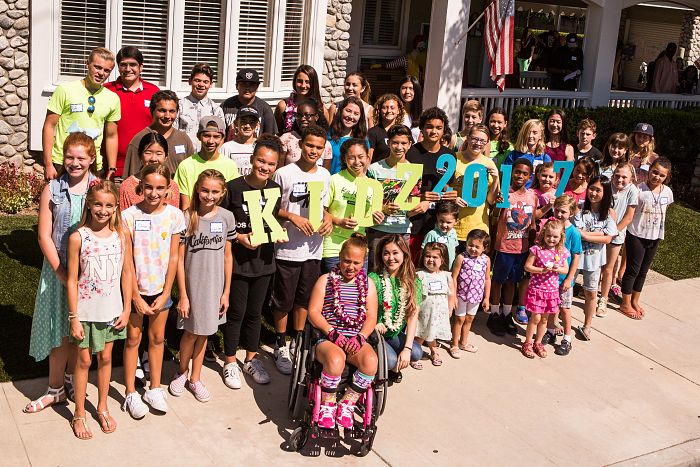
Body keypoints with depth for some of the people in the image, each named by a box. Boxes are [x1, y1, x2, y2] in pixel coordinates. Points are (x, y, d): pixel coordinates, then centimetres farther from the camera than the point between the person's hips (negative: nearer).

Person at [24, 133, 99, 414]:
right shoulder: (52, 190, -3)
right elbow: (44, 235, -4)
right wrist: (62, 273, -11)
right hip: (58, 269, 0)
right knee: (60, 330, 4)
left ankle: (71, 380, 29)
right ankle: (56, 389, 17)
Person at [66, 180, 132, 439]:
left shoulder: (121, 235, -4)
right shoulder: (78, 237, -12)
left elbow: (127, 273, 2)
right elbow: (72, 280, -9)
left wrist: (126, 309, 1)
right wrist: (74, 317, -9)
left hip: (112, 309, 3)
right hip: (85, 310, -2)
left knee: (105, 358, 15)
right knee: (84, 360, 8)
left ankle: (102, 408, 32)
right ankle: (79, 414, 23)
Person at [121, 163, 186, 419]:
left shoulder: (174, 215, -8)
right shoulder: (129, 216, -14)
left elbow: (173, 257, -3)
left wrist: (165, 293, -5)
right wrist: (136, 296, -11)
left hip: (161, 288, 2)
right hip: (135, 288, -2)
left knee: (157, 338, 14)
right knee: (133, 338, 9)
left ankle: (155, 389, 29)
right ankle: (131, 393, 20)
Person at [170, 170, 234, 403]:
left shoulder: (226, 217, -3)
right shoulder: (187, 218, -12)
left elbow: (227, 256, 3)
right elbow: (179, 259, -9)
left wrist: (226, 292, 3)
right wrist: (183, 295, -10)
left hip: (215, 285, 3)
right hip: (192, 283, -3)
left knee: (204, 332, 14)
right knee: (191, 331, 8)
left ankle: (195, 378, 30)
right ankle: (182, 371, 33)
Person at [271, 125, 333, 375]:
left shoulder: (324, 175, 7)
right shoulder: (284, 173, -10)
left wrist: (328, 220, -1)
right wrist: (293, 217, -19)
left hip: (313, 249, 5)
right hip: (287, 248, -5)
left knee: (304, 300, 17)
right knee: (283, 302, 7)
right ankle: (281, 346, 23)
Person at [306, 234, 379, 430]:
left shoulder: (368, 284, 17)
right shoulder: (326, 280, 9)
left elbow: (371, 317, 9)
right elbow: (313, 312, 0)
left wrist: (360, 337, -11)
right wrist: (333, 334, -14)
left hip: (356, 338, 3)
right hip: (327, 337, -2)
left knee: (371, 361, -31)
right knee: (336, 359, -37)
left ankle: (347, 403, -12)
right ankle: (327, 405, -13)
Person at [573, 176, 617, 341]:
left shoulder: (609, 213, -5)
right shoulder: (580, 210, -10)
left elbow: (607, 238, -11)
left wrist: (585, 234, -18)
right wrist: (598, 233, -19)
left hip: (594, 258, 2)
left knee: (591, 293, 12)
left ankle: (586, 326, 29)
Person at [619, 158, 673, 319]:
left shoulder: (667, 192, -2)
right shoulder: (639, 190, -18)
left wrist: (660, 233, 13)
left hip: (655, 237, 5)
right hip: (636, 235, -5)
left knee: (643, 271, 16)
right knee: (633, 270, 3)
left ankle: (634, 301, 31)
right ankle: (626, 304, 16)